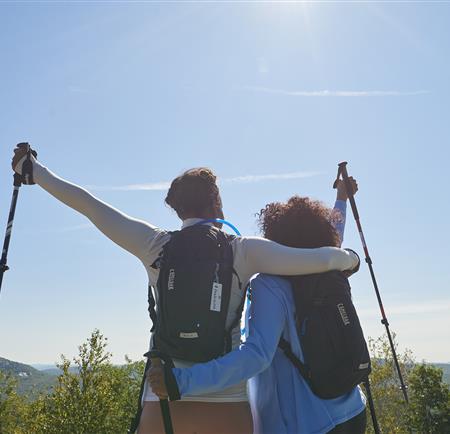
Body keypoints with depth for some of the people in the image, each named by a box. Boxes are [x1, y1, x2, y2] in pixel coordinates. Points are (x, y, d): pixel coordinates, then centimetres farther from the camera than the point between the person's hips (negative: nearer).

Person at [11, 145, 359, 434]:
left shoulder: (155, 245, -1)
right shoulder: (243, 250, -6)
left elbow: (88, 204, 6)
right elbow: (321, 260, -9)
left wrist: (35, 171, 18)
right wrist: (350, 258, 13)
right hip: (227, 402, -1)